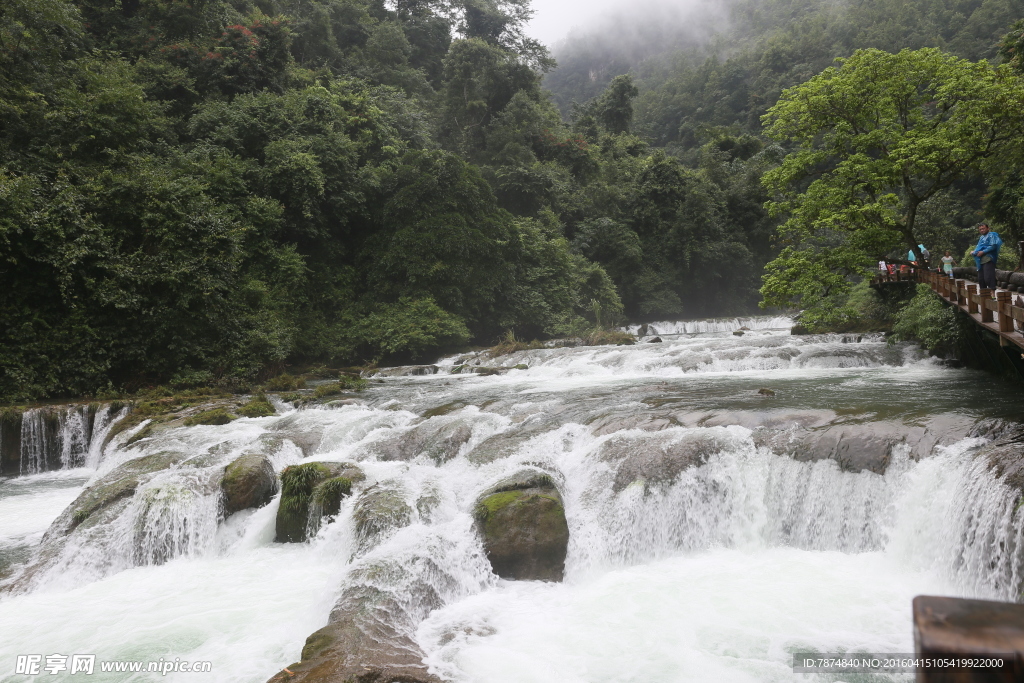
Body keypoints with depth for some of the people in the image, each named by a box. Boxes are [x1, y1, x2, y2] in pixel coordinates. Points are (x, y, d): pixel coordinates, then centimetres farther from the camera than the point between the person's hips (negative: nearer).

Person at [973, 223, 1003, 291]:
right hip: (981, 260, 9)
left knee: (988, 277, -16)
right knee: (981, 278, 9)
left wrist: (983, 252, -18)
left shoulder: (991, 235, -2)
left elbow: (993, 246, -14)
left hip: (988, 259, -9)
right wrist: (974, 252, 10)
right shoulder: (981, 238, 24)